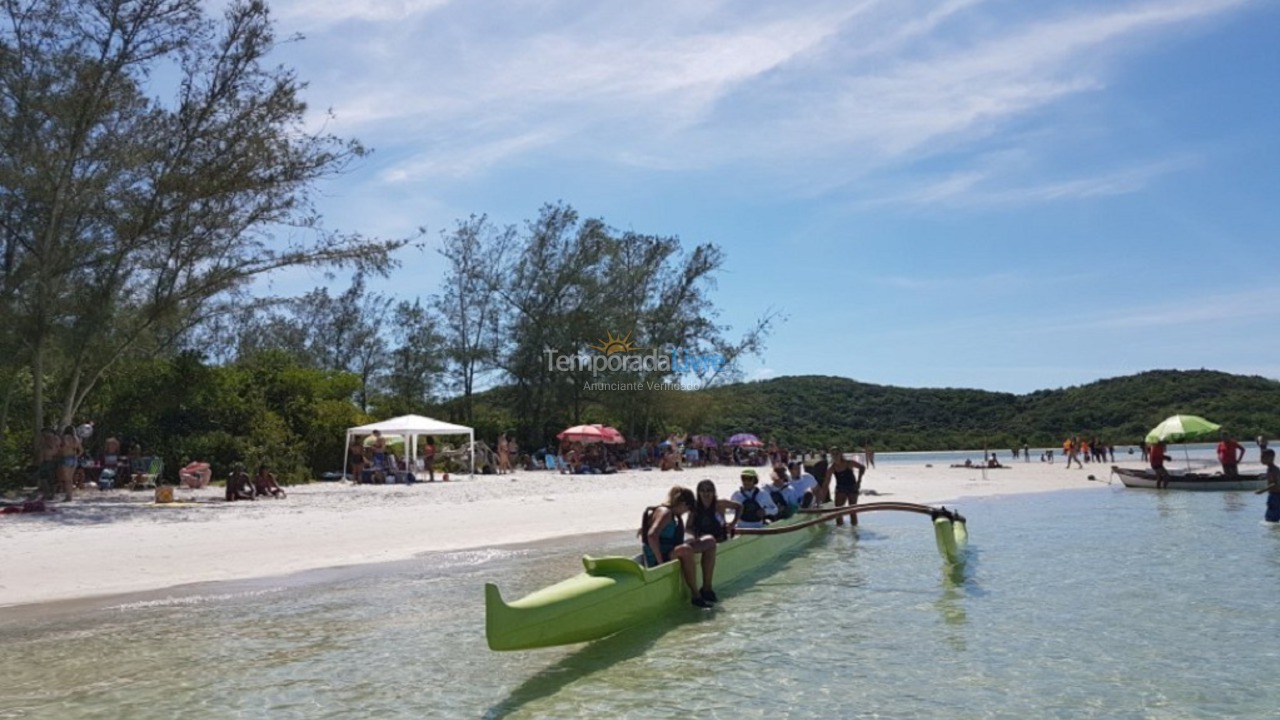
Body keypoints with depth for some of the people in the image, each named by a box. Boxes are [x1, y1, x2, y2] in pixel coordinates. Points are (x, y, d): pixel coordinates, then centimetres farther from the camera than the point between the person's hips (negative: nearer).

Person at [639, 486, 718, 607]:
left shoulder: (674, 515, 13)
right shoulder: (665, 512, -17)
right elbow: (652, 535, -32)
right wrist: (661, 562, -30)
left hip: (670, 552, 10)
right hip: (657, 559, -10)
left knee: (710, 542, 8)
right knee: (685, 550, -41)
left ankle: (706, 588, 6)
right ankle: (696, 596, -30)